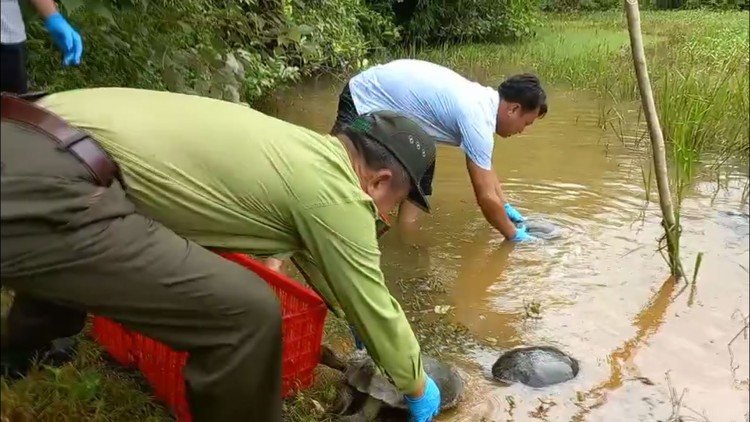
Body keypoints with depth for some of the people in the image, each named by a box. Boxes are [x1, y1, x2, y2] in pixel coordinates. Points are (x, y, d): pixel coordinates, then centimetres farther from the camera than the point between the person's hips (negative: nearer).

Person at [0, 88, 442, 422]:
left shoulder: (303, 149, 20)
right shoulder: (334, 190, -6)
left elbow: (312, 255, 36)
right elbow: (372, 302, 5)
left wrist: (355, 320, 48)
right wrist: (417, 385, 23)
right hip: (40, 190, -10)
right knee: (247, 312, -9)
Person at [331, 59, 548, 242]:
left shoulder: (484, 100, 1)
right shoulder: (477, 119, -27)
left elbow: (486, 169, 17)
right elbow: (485, 196, -23)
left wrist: (505, 206, 20)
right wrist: (514, 235, -10)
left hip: (394, 102, 10)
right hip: (366, 101, -9)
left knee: (421, 177, 8)